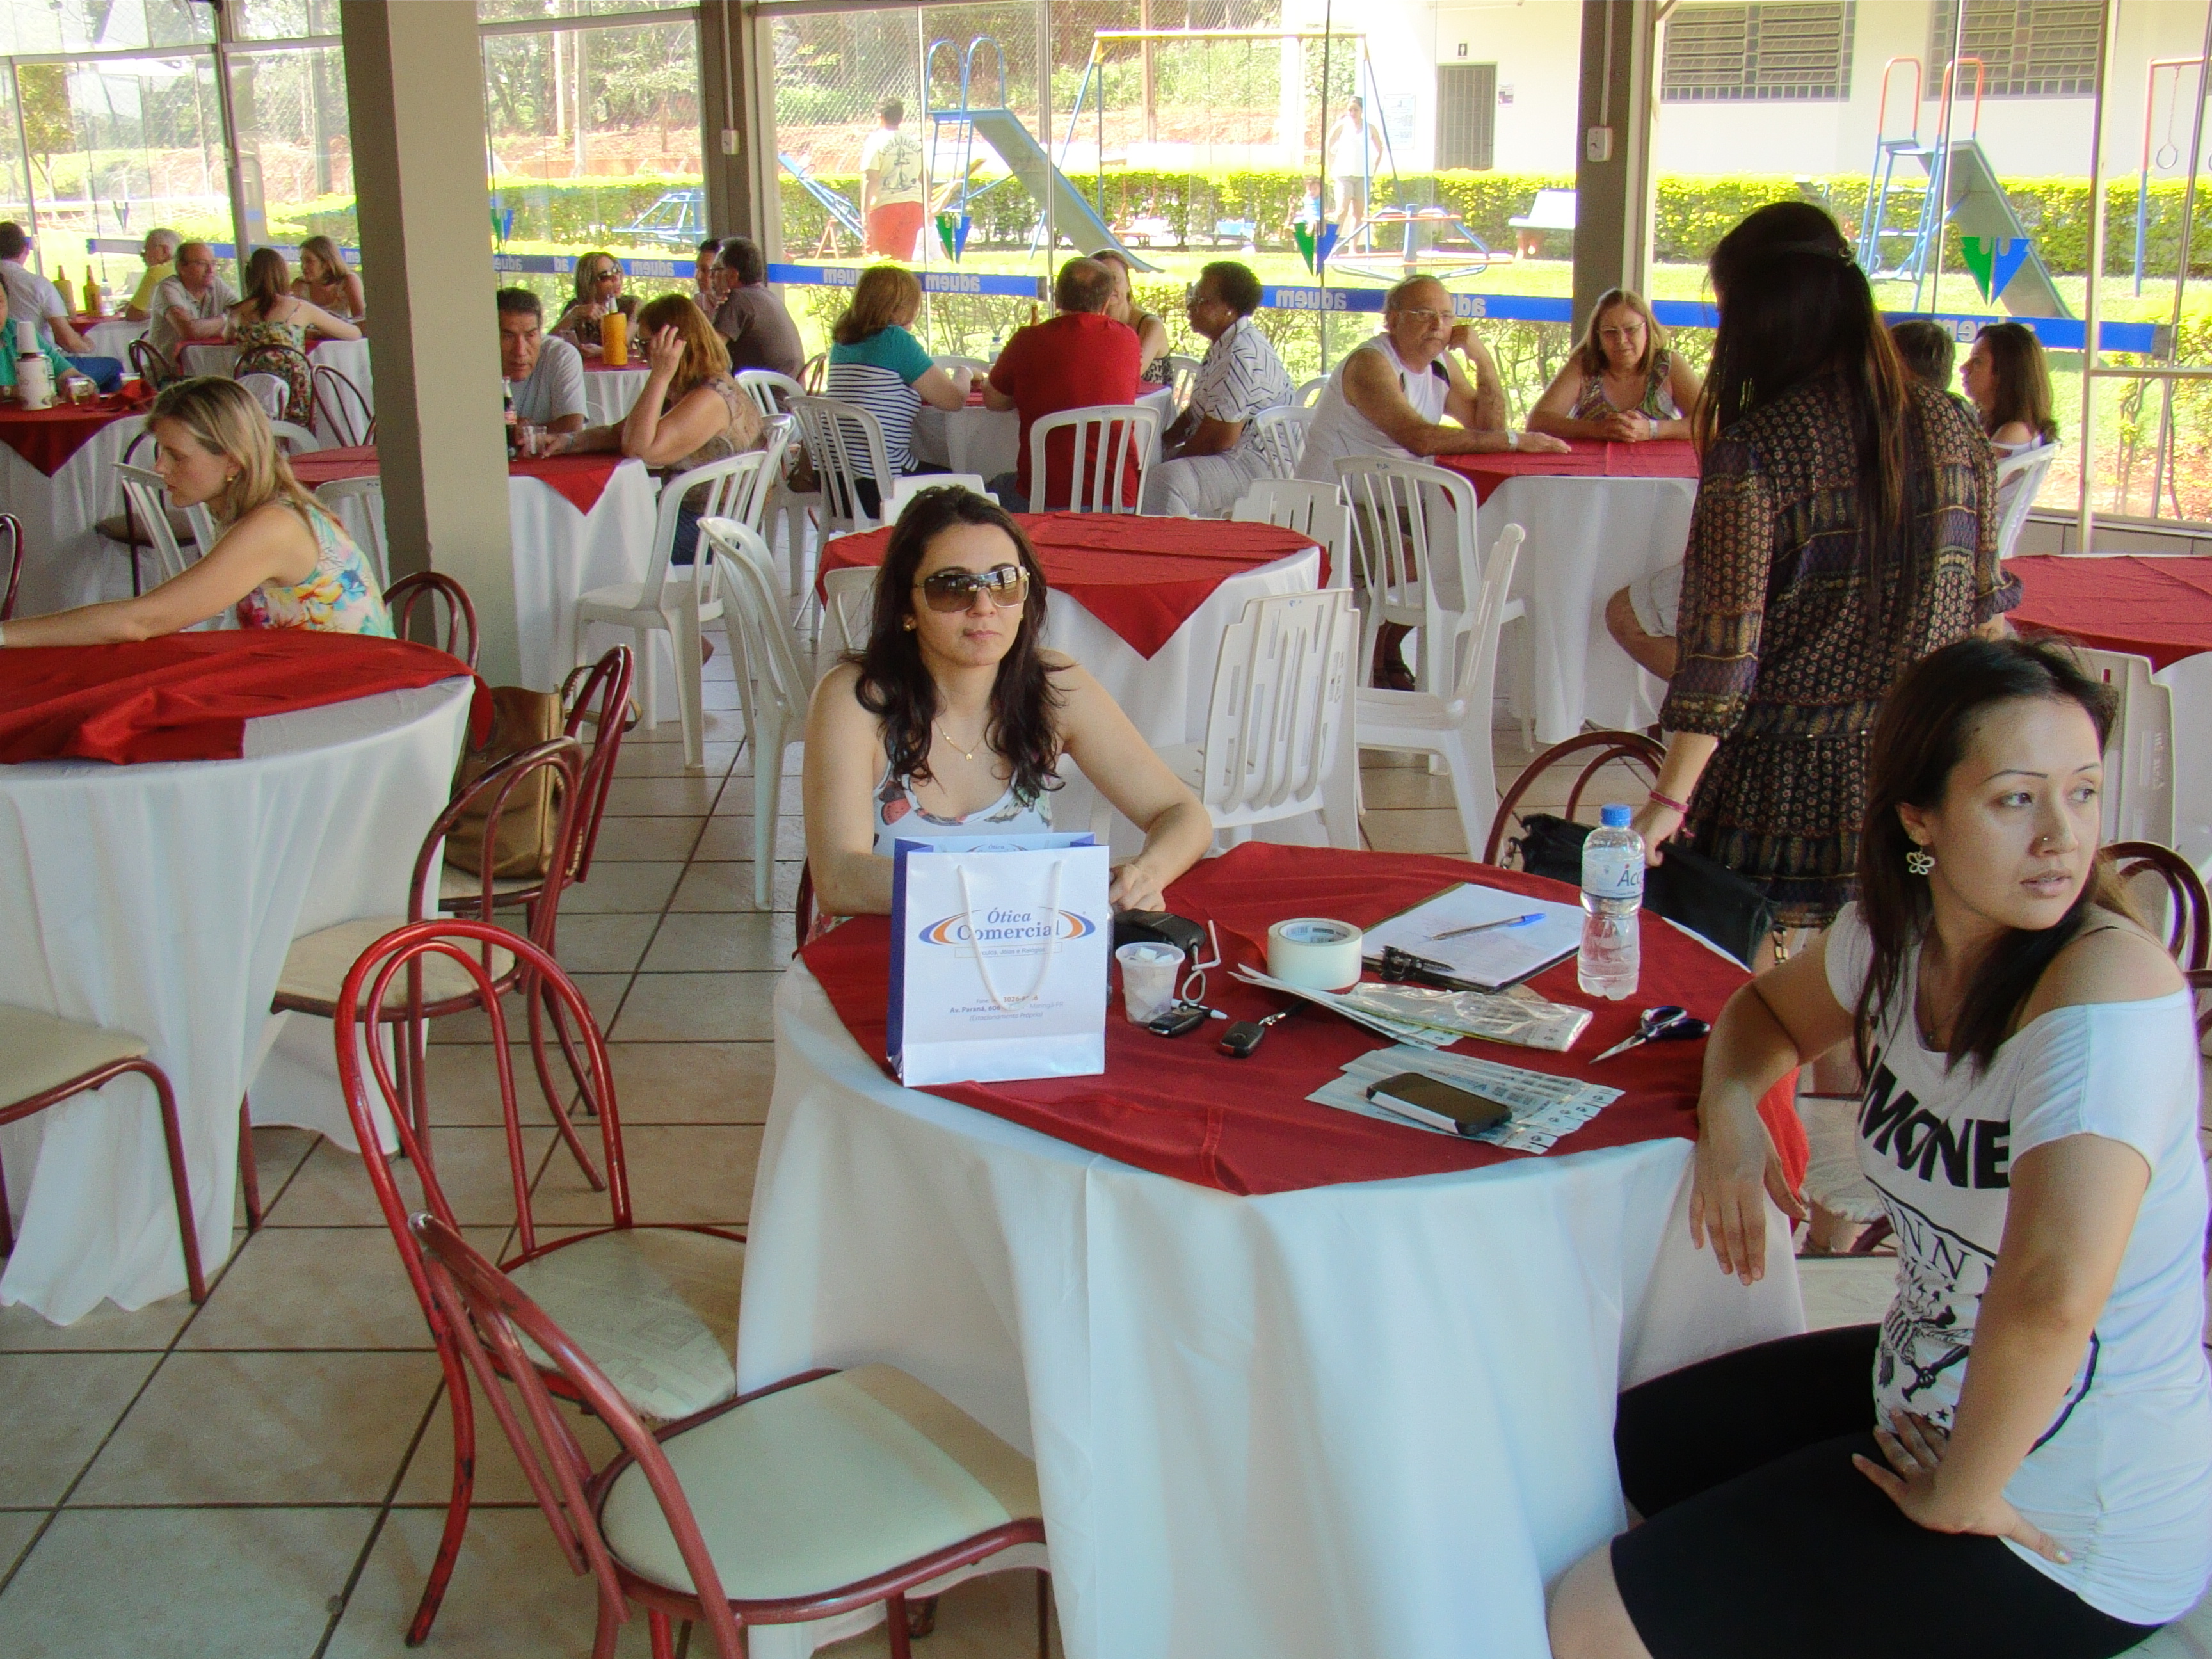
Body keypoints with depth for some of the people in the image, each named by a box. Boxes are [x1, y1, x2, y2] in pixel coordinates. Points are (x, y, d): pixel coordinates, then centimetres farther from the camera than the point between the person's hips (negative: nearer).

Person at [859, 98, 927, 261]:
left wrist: (864, 211, -12)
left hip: (884, 205, -4)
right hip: (914, 204, 4)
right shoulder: (916, 144, 12)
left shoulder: (876, 142, -3)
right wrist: (928, 207, 24)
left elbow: (870, 179, -10)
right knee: (904, 259, 7)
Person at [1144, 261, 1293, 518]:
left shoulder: (1243, 354, -21)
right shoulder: (1224, 346, 14)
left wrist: (1174, 458, -8)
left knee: (1162, 482, -32)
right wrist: (1163, 444, 7)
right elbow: (1196, 413, 23)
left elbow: (1222, 437, -23)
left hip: (1258, 465, -11)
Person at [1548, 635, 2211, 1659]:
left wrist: (1960, 1496, -27)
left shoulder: (2109, 982, -30)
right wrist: (1730, 1106, -5)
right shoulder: (1895, 935, -5)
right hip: (1925, 1385, 8)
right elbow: (1768, 1011, 17)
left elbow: (2054, 1292, -43)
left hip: (2068, 1535, -7)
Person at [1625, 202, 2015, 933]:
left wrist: (1671, 799, -15)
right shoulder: (1950, 426, 4)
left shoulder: (1755, 449, -13)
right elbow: (1986, 605, 11)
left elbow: (1727, 643, -17)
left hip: (1788, 784, -5)